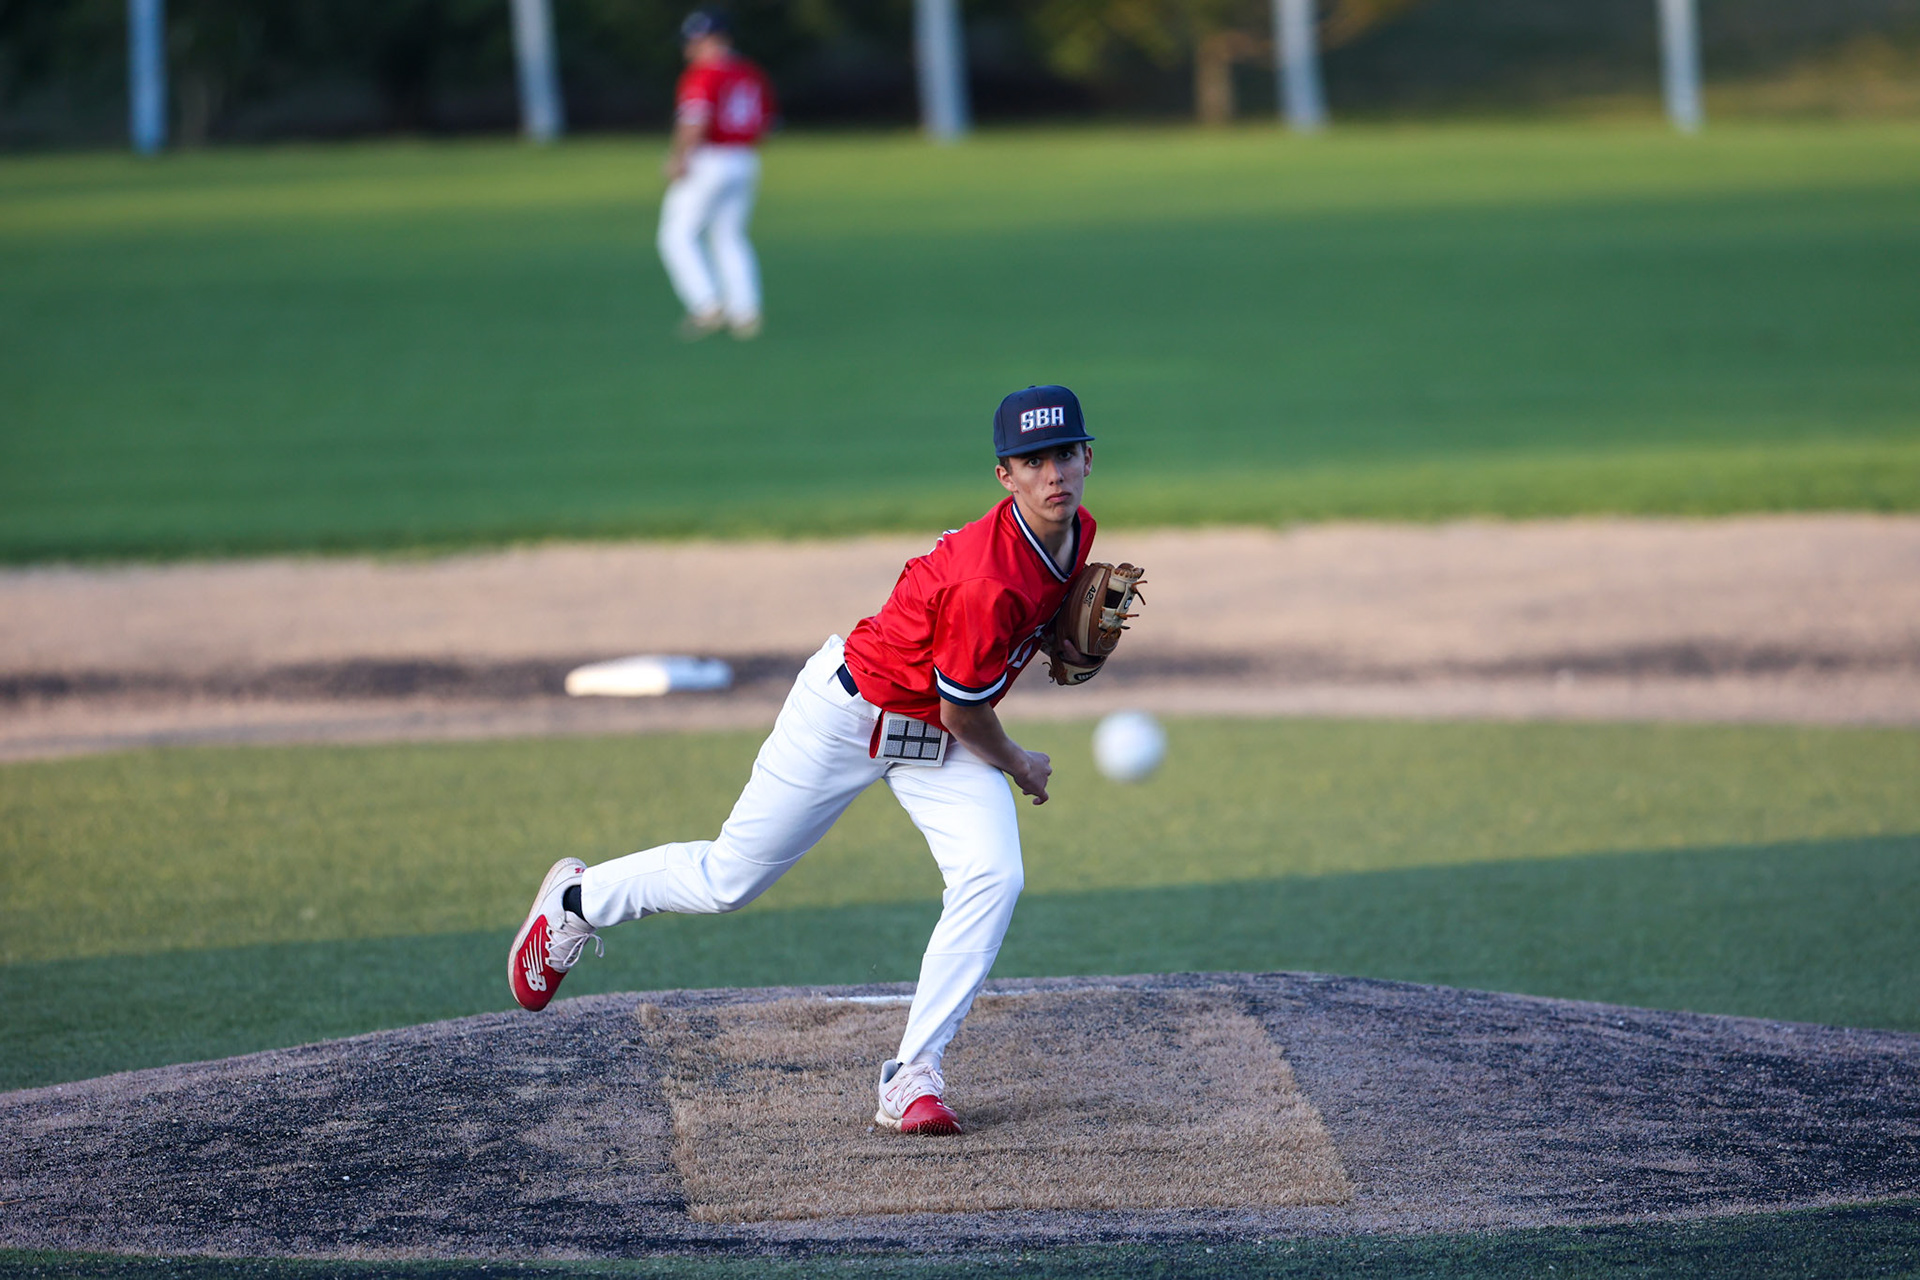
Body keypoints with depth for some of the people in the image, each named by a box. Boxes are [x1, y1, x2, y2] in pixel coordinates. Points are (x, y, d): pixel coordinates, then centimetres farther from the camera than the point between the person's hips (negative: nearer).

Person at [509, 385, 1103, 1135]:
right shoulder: (990, 580, -34)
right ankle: (577, 899, 32)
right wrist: (1018, 766, -3)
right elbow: (964, 712, -22)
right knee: (728, 881, 3)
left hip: (938, 738, 7)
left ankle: (914, 1075, -12)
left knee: (993, 877, -17)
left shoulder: (1075, 536, -7)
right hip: (851, 711, -7)